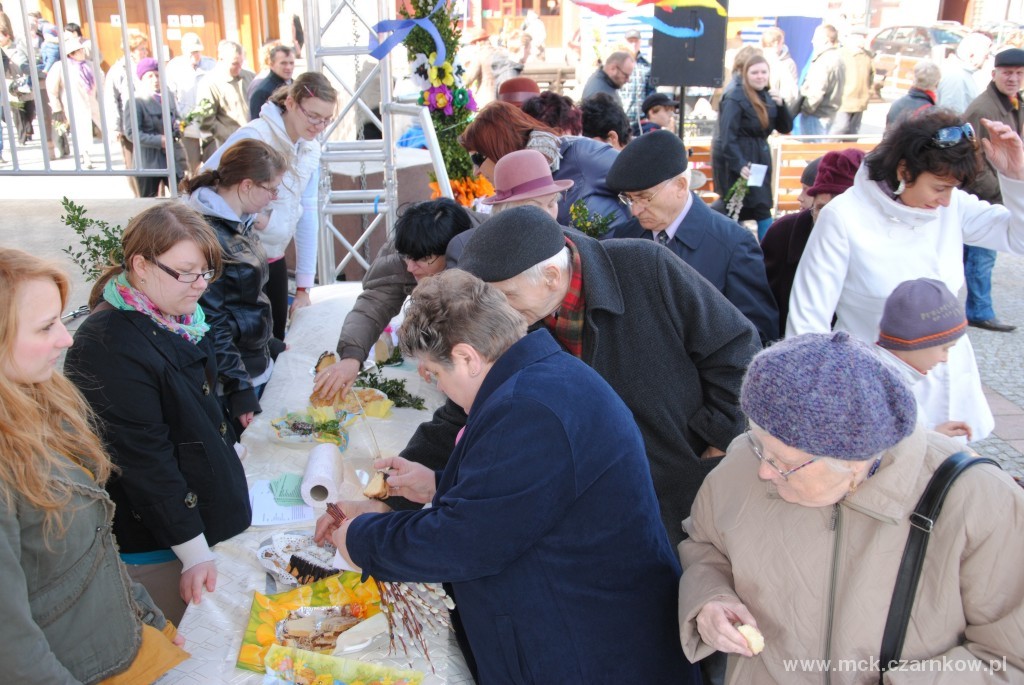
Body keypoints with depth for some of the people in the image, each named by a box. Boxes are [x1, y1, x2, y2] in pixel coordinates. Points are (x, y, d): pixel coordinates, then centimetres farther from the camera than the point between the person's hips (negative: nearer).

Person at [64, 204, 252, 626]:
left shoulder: (179, 318, 0)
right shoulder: (109, 348, -26)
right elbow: (144, 459, -24)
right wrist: (194, 553, -21)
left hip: (204, 509, 8)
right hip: (153, 545, -8)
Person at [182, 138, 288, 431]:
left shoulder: (239, 222, 6)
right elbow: (210, 322, -22)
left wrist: (270, 345, 21)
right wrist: (239, 389, -20)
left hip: (257, 365, 9)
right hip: (230, 383, -9)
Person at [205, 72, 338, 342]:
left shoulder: (311, 150, 4)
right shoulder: (254, 136, -17)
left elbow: (307, 214, 3)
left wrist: (303, 286, 1)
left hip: (274, 261, 6)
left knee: (276, 343, 11)